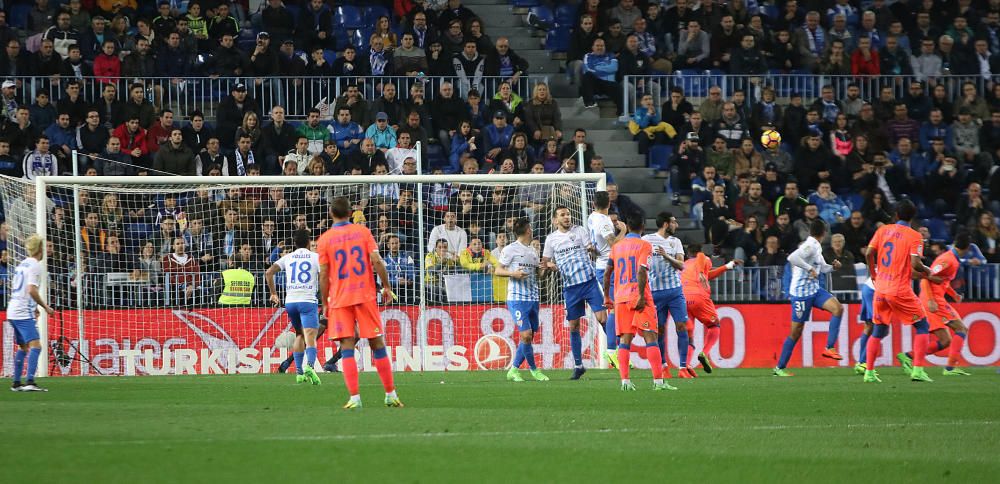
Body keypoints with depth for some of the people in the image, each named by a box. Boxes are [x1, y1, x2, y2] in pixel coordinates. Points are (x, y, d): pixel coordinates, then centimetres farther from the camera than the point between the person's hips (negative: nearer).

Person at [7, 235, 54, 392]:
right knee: (35, 346, -16)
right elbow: (32, 290, -20)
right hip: (24, 314, -9)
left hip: (13, 312, 9)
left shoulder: (22, 264, 17)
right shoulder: (35, 266, -10)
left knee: (23, 347, 19)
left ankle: (16, 383, 21)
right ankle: (30, 382, -28)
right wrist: (45, 306, -11)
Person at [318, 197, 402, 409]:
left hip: (340, 300, -1)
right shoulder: (363, 231, 3)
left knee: (347, 348, -3)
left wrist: (325, 304, 6)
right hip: (365, 296, 1)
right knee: (377, 344, 7)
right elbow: (377, 261, -6)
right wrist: (386, 287, 3)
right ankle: (390, 395, 11)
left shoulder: (325, 239, 1)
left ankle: (354, 398, -14)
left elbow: (323, 275, -1)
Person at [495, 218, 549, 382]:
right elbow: (498, 270, -1)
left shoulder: (533, 251, 18)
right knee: (526, 335, -12)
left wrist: (545, 268, 6)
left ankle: (514, 370, 14)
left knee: (529, 336, 5)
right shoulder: (510, 249, -2)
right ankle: (533, 369, 2)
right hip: (517, 299, -7)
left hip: (533, 299, 7)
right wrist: (513, 273, -18)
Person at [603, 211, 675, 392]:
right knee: (650, 337, -5)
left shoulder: (617, 247, 12)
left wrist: (607, 297, 22)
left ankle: (625, 381, -6)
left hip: (621, 298, 5)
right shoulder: (644, 246, -3)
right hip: (639, 298, -5)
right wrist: (641, 296, -16)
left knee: (625, 340, 3)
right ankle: (658, 380, -10)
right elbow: (641, 271, -16)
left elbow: (607, 273, 13)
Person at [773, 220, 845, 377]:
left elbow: (822, 268, 26)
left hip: (814, 289, 9)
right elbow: (792, 258, -32)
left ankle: (830, 348, -11)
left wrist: (833, 267, 7)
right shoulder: (810, 246, -16)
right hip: (801, 293, -9)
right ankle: (780, 367, 8)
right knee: (796, 332, -3)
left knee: (838, 308, -12)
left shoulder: (816, 247, 12)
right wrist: (809, 268, -29)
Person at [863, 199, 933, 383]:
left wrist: (873, 273, 18)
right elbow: (915, 264, -15)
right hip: (901, 290, -5)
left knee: (878, 331, 16)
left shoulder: (883, 230, 7)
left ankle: (869, 372, 10)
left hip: (880, 289, 5)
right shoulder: (914, 236, -6)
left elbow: (869, 254, 2)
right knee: (923, 327, 5)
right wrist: (927, 270, 6)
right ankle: (917, 370, -8)